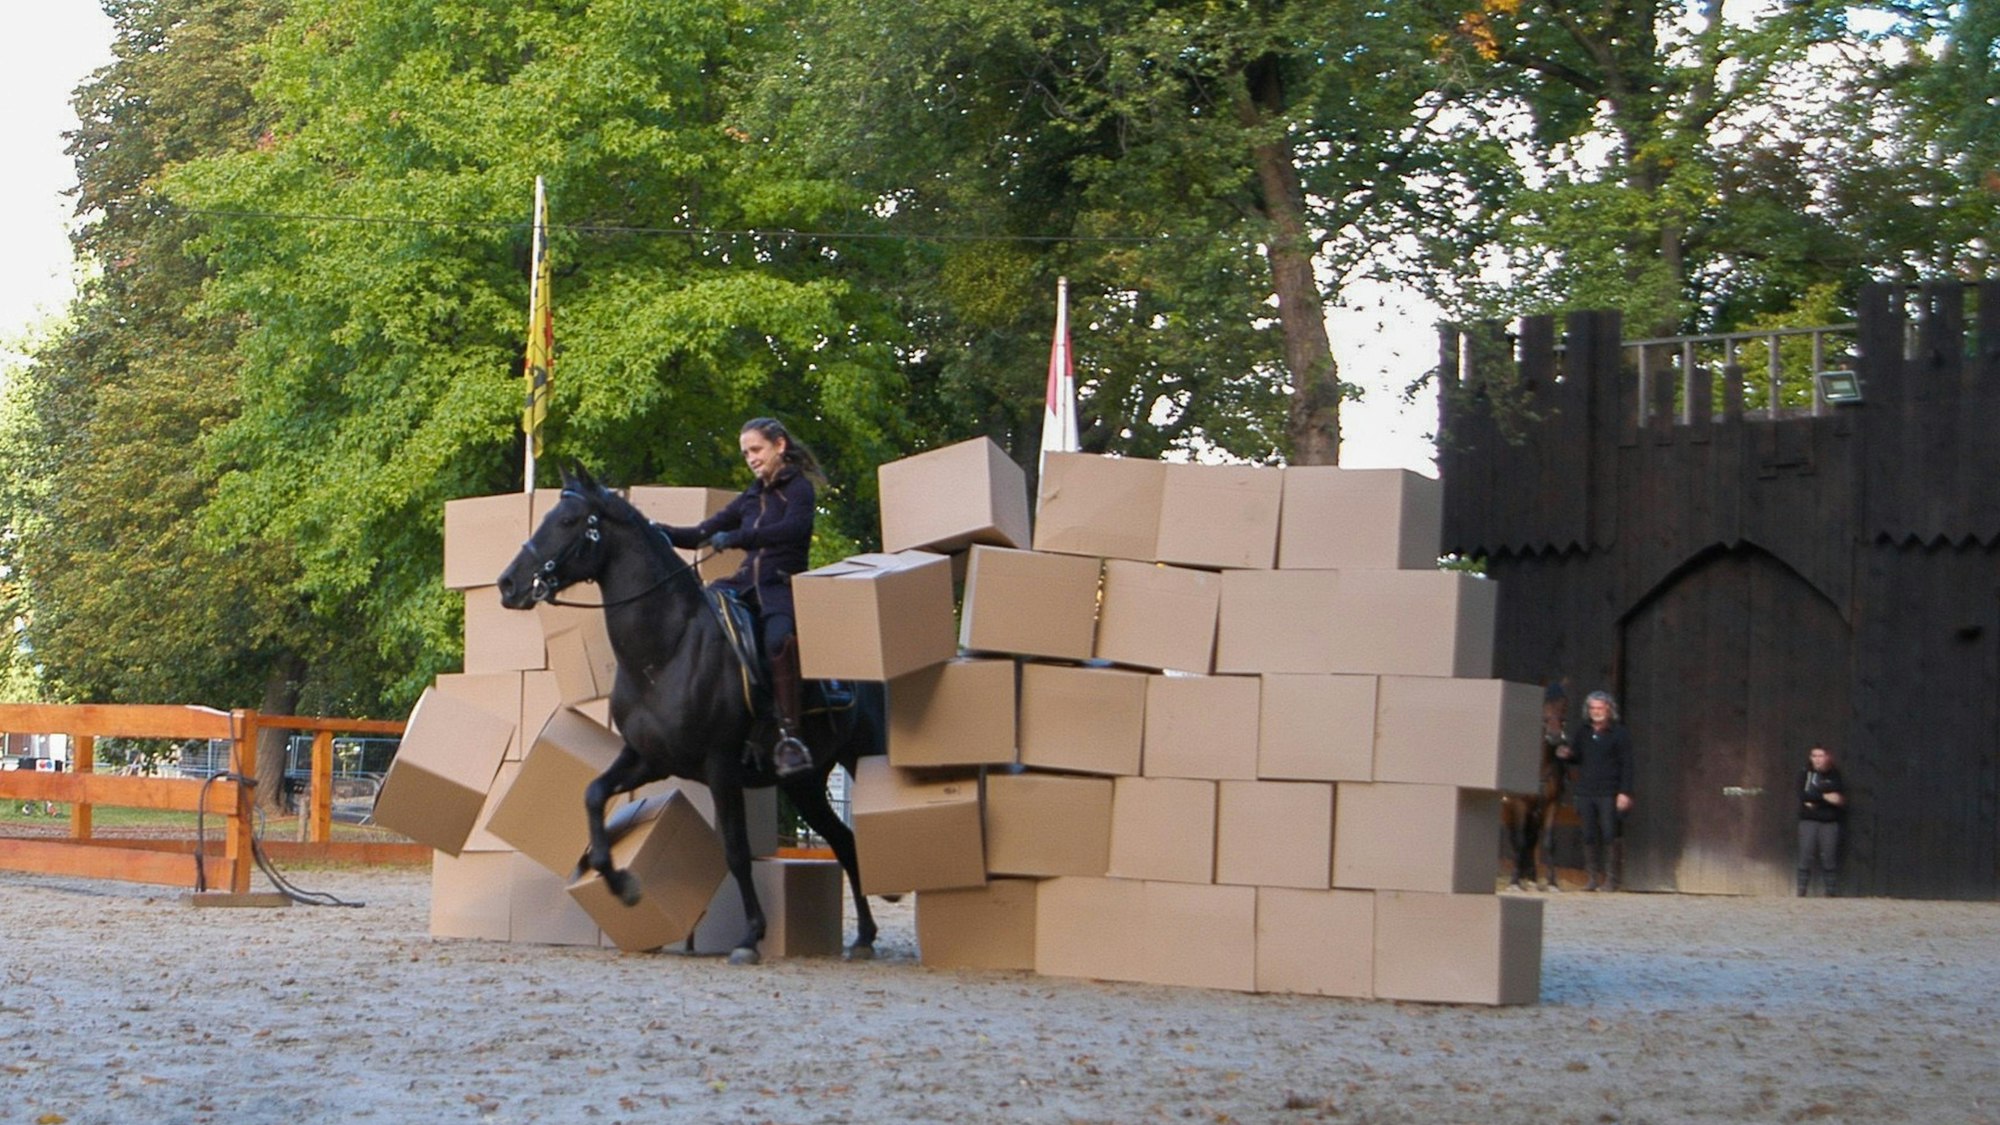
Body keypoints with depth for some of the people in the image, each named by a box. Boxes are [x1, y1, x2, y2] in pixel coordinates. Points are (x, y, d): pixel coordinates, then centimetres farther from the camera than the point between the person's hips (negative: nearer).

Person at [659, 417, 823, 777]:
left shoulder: (798, 488, 3)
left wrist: (735, 538, -27)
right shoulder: (751, 498, 23)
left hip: (783, 586, -7)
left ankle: (788, 737, -39)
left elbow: (793, 527, -19)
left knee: (779, 640, -37)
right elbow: (701, 534, 21)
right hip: (746, 583, 7)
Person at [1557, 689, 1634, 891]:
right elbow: (1577, 757, 19)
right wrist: (1566, 755, -6)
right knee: (1589, 836, 4)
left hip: (1609, 793, -4)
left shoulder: (1619, 733, 0)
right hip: (1585, 791, 4)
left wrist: (1624, 792, -11)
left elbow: (1626, 764, -3)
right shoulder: (1582, 733, 12)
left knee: (1608, 835, -6)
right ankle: (1592, 876, 10)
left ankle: (1609, 877, -1)